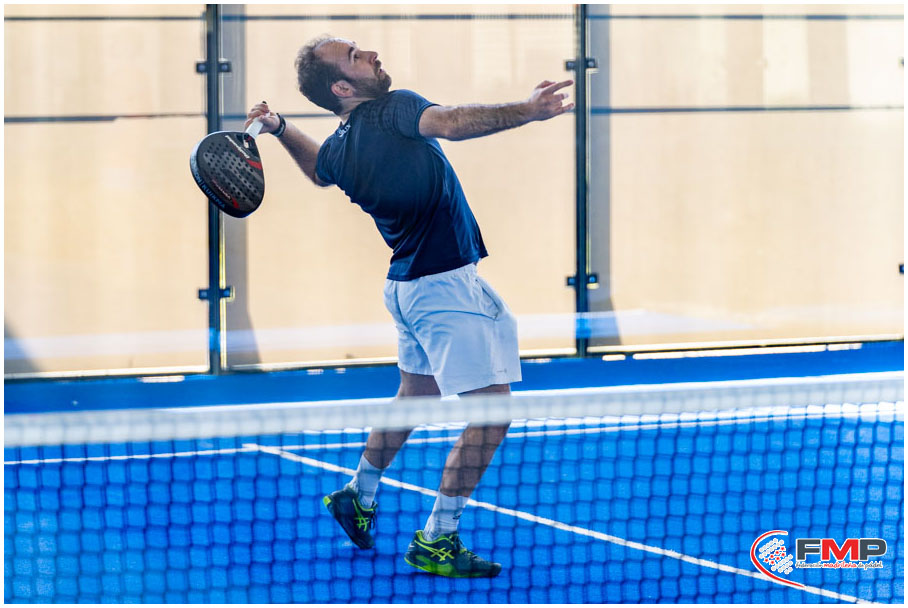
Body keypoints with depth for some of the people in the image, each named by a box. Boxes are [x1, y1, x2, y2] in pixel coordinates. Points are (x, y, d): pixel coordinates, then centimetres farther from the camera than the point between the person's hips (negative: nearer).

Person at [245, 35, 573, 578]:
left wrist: (279, 128, 20)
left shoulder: (340, 150, 5)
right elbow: (451, 122, -39)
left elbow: (319, 168, 31)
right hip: (448, 284, -9)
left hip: (407, 285, 9)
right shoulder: (394, 109, -17)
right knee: (490, 412, -6)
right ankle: (437, 542, -4)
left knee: (416, 395, 30)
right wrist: (526, 111, -50)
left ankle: (360, 496, 44)